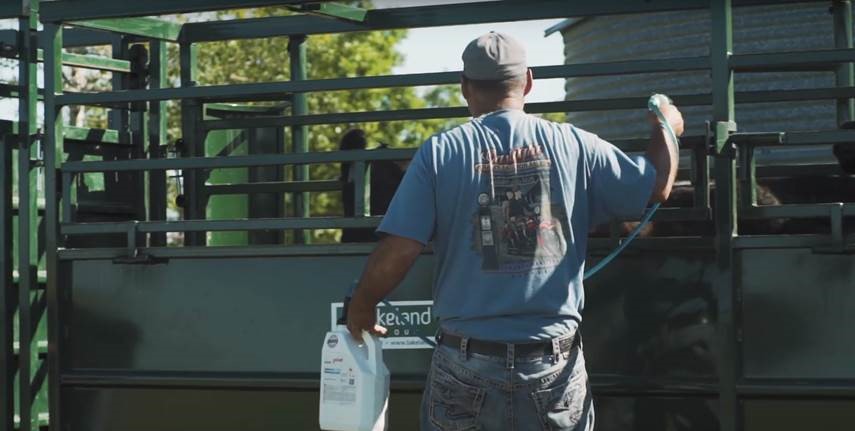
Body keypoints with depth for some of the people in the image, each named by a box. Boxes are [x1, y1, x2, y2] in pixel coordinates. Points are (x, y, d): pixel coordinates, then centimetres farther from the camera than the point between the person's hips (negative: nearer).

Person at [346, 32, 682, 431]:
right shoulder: (573, 145, 0)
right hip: (555, 364, 1)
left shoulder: (440, 152, -4)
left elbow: (396, 252, -9)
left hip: (466, 364, -1)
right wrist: (666, 125, 30)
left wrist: (361, 306, 9)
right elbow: (658, 187, 11)